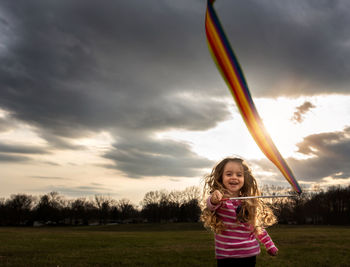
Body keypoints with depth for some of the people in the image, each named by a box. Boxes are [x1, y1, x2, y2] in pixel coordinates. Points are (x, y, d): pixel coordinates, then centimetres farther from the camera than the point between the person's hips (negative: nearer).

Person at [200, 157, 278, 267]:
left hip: (250, 255, 4)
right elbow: (210, 205, -33)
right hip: (226, 257, -4)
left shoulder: (250, 202, 4)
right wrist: (213, 200, -55)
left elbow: (257, 226, 15)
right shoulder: (220, 198, -11)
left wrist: (270, 245, 16)